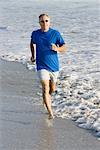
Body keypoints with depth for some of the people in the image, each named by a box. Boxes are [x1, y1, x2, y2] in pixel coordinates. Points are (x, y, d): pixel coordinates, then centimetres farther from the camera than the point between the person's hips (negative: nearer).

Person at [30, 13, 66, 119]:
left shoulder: (55, 33, -5)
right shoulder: (35, 34, -1)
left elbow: (64, 47, -2)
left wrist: (57, 49, -23)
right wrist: (33, 56, 15)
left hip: (54, 66, 2)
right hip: (42, 66, -1)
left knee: (52, 89, 17)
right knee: (45, 88, -17)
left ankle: (46, 97, 51)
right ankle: (50, 113, -19)